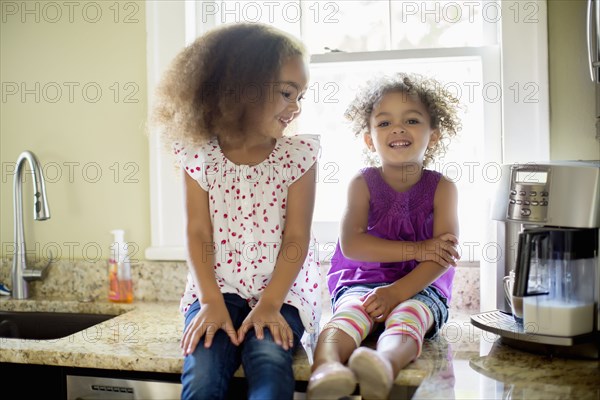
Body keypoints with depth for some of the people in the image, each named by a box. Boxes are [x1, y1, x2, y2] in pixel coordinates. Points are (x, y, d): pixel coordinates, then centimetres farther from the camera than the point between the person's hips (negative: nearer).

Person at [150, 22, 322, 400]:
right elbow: (198, 233, -2)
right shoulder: (199, 155, -2)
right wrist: (211, 303, -11)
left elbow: (296, 238, -6)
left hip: (283, 291, 0)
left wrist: (269, 305, -14)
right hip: (219, 290, 1)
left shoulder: (299, 154, -5)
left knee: (269, 365, -28)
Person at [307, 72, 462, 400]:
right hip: (361, 282, 1)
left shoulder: (441, 188, 3)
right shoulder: (363, 184, 4)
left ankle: (384, 364, -66)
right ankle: (326, 368, -62)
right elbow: (351, 244, -10)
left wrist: (397, 292, -24)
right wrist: (417, 250, -15)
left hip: (420, 288, 0)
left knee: (407, 316, -34)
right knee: (350, 312, -33)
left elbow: (444, 255, -8)